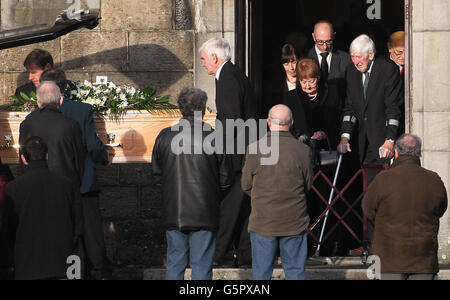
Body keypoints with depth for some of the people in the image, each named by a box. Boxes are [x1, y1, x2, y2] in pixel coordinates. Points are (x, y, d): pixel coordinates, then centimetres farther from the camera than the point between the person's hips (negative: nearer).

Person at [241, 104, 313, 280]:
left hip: (263, 222, 0)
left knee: (261, 272, 8)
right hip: (294, 222, 0)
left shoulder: (255, 149, -9)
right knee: (295, 271, 9)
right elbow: (308, 185, 4)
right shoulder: (302, 150, -7)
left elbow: (246, 186, 1)